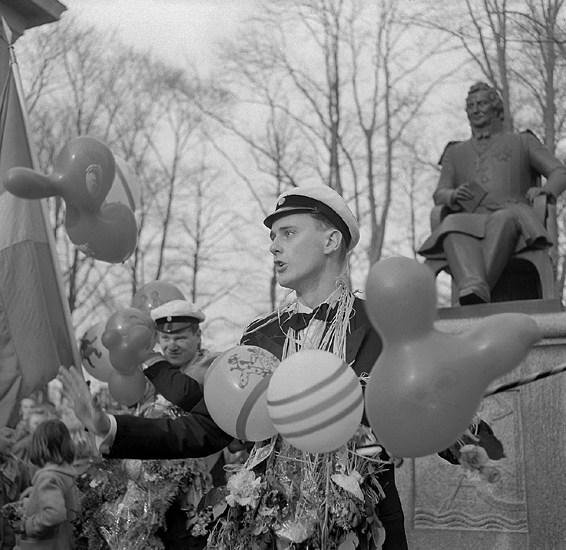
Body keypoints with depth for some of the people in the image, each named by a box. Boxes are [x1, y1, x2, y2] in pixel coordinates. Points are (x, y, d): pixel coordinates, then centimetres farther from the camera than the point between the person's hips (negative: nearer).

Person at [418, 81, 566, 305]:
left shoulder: (523, 142, 28)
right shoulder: (455, 152, 32)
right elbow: (439, 195, 20)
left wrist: (545, 190, -8)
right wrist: (452, 196, -7)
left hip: (510, 214, -1)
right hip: (469, 220, 1)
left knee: (503, 220, -40)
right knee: (453, 225, -37)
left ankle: (475, 295, -55)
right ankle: (474, 292, -61)